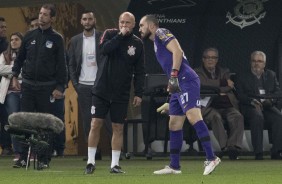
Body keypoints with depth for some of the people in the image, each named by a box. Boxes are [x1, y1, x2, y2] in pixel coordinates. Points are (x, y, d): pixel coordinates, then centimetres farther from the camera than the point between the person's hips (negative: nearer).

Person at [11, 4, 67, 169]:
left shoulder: (57, 39, 1)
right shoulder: (30, 36, 9)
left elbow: (61, 65, -1)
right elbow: (20, 57, 17)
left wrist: (60, 87, -7)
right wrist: (15, 76, 7)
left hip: (47, 86, -3)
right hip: (28, 85, 3)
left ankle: (44, 159, 4)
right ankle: (23, 158, 3)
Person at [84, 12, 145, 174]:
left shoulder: (137, 43, 2)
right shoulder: (110, 34, 1)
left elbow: (140, 72, 3)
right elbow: (104, 50, -20)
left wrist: (139, 93, -3)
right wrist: (120, 36, -21)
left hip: (122, 93, 1)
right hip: (102, 90, -1)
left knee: (118, 127, 3)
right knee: (96, 124, -4)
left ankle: (115, 164, 8)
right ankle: (91, 162, 3)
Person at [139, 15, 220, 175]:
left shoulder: (161, 33, 1)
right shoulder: (157, 42, 28)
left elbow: (177, 51, -14)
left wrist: (173, 76, -21)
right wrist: (171, 86, 26)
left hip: (186, 81, -11)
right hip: (179, 85, 11)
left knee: (193, 116, -23)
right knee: (174, 125, 13)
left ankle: (211, 159, -30)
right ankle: (174, 166, 19)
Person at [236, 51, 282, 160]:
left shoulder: (271, 75, 22)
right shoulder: (243, 78, 13)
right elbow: (240, 96, 1)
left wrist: (270, 99, -10)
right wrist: (252, 101, -18)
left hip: (268, 106, 3)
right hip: (250, 107, -3)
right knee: (257, 117, -36)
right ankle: (258, 153, -38)